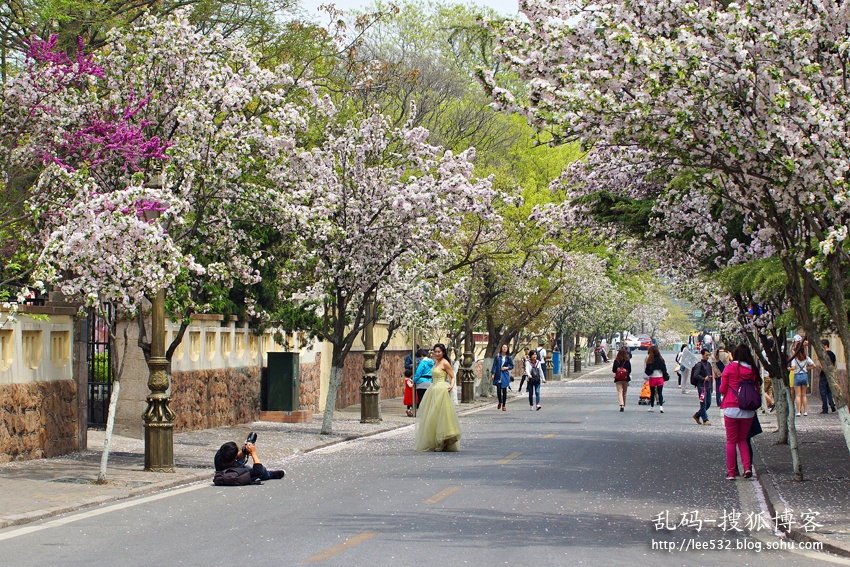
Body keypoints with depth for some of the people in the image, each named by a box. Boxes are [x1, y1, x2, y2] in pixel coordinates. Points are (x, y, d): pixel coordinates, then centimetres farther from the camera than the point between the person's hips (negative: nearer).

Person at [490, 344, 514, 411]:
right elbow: (494, 365, 2)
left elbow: (512, 366, 11)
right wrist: (492, 374, -4)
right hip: (498, 375, -1)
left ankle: (504, 406, 11)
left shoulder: (508, 357, 4)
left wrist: (507, 368, -8)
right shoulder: (497, 356, 2)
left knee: (504, 391, 1)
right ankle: (500, 402, 21)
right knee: (498, 390, -6)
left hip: (505, 375, 1)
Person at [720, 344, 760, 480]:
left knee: (731, 441, 7)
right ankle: (747, 466, 0)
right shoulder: (752, 370, 0)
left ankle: (731, 472, 7)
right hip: (748, 411, 2)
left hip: (731, 409, -2)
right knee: (743, 440, 17)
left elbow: (722, 389, -1)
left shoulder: (729, 368, -6)